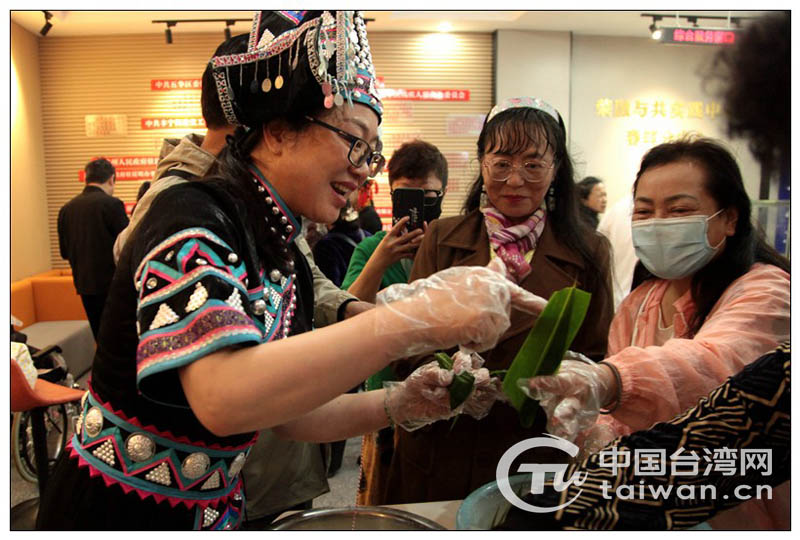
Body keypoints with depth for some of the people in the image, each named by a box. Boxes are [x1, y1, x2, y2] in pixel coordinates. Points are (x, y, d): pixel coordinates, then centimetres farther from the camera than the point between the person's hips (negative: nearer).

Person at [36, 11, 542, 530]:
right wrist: (415, 319, -38)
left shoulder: (290, 264, 0)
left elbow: (285, 409, 4)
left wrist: (397, 405, -11)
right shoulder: (191, 218, -22)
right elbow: (222, 397, -37)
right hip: (119, 512, -7)